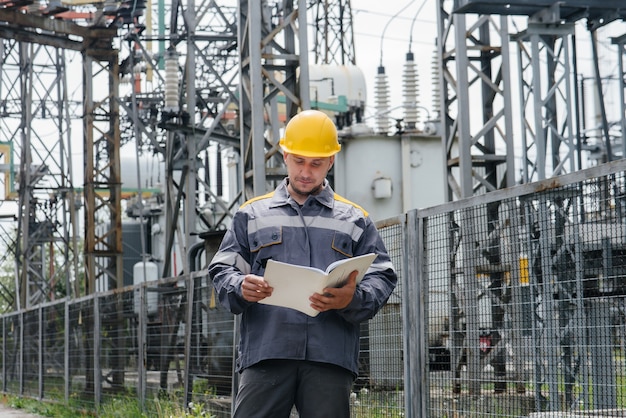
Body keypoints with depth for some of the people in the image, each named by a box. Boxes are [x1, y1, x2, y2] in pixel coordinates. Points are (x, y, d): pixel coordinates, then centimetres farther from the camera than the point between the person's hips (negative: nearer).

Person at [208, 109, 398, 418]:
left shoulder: (355, 220, 18)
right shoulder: (252, 215, 19)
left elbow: (382, 277, 8)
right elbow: (222, 270, 12)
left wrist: (353, 300, -14)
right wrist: (240, 288, -12)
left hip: (330, 357, 0)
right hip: (265, 351, 0)